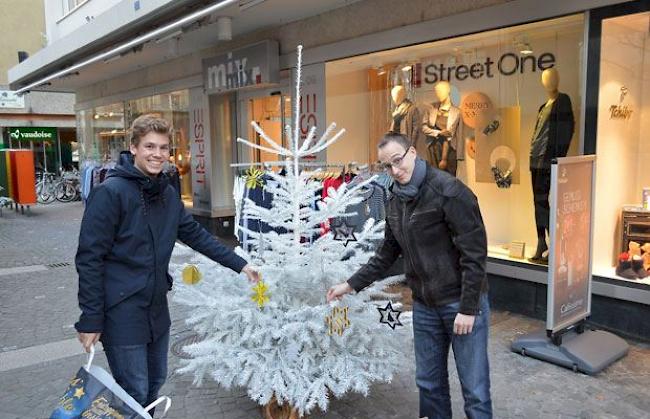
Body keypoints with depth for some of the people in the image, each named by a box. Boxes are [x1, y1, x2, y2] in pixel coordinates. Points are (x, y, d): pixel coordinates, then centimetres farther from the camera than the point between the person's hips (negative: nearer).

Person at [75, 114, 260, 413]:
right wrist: (90, 319, -15)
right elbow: (89, 258, -16)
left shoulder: (167, 194, 5)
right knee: (135, 394, 3)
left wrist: (239, 264, 8)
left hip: (157, 307, 7)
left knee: (155, 381, 19)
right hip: (121, 312, -7)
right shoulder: (110, 192, -16)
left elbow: (195, 235, 12)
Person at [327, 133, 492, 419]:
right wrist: (352, 284, 10)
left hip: (461, 302, -6)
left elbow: (474, 253, -17)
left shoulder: (449, 191, -16)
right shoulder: (395, 200, 7)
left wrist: (468, 307, -18)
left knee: (475, 389, 4)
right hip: (424, 305, 6)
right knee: (429, 383, 16)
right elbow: (387, 253, 15)